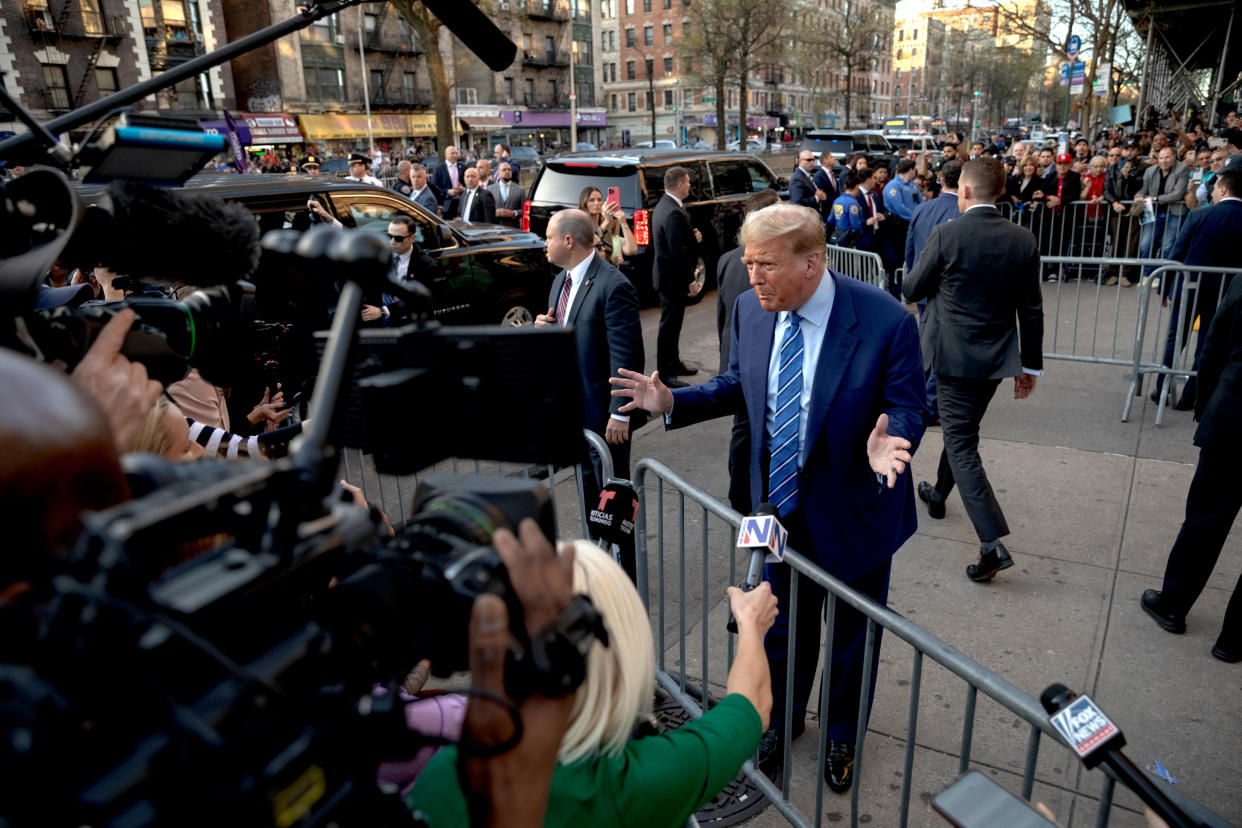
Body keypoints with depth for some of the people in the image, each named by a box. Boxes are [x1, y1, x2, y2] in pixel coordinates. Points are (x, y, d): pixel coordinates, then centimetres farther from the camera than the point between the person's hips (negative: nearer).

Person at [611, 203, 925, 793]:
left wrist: (888, 441, -38)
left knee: (853, 633, 21)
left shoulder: (885, 322, -24)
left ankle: (842, 732, 51)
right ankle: (783, 717, 53)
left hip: (854, 516, -3)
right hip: (780, 507, 4)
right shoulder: (750, 310, -9)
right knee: (784, 623, 24)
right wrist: (672, 402, -9)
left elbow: (908, 408, -15)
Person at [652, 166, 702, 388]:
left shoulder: (664, 205, 9)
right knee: (669, 324, -2)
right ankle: (664, 373, 6)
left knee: (672, 322, 20)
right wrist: (691, 281, -20)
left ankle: (674, 363, 34)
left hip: (667, 275, 11)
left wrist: (693, 236, 2)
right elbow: (678, 252, -26)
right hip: (673, 277, -11)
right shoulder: (673, 213, -24)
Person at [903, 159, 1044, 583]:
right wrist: (1031, 364, 13)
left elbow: (912, 290, -4)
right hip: (997, 357, 6)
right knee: (961, 429, 24)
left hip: (955, 355, -5)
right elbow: (1031, 309, 4)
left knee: (961, 443, -2)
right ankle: (939, 494, 46)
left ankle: (993, 543, -11)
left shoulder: (945, 235, -16)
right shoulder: (1023, 240, -1)